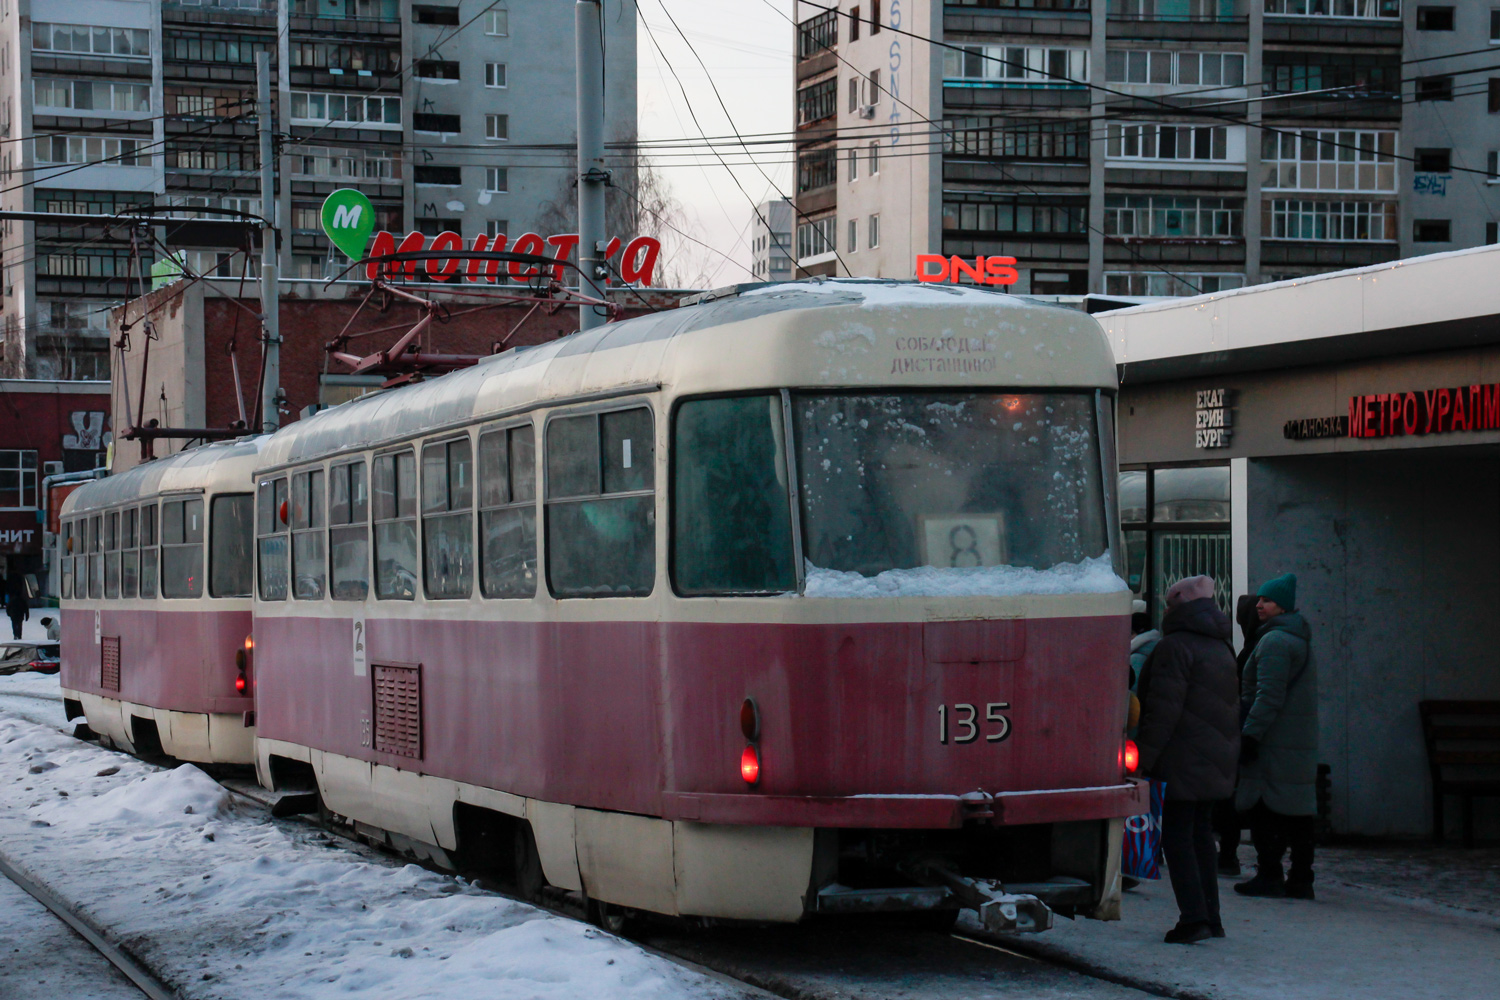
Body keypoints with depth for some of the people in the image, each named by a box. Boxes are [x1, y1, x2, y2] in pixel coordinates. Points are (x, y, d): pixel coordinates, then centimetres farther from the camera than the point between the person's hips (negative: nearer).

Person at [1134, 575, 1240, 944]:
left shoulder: (1175, 646, -12)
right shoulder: (1221, 647, 17)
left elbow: (1163, 710, -17)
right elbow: (1231, 708, 23)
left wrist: (1143, 756, -14)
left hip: (1182, 762, -9)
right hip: (1217, 761, 9)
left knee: (1177, 835, -7)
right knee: (1201, 832, 15)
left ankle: (1194, 917, -13)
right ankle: (1210, 917, 16)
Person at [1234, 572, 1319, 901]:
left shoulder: (1274, 641, -12)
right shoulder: (1302, 641, 20)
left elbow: (1269, 697, -18)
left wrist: (1250, 734, -18)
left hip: (1274, 744, -9)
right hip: (1302, 744, 9)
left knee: (1264, 811, -5)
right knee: (1298, 811, 8)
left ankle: (1270, 875, -5)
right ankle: (1300, 880, 10)